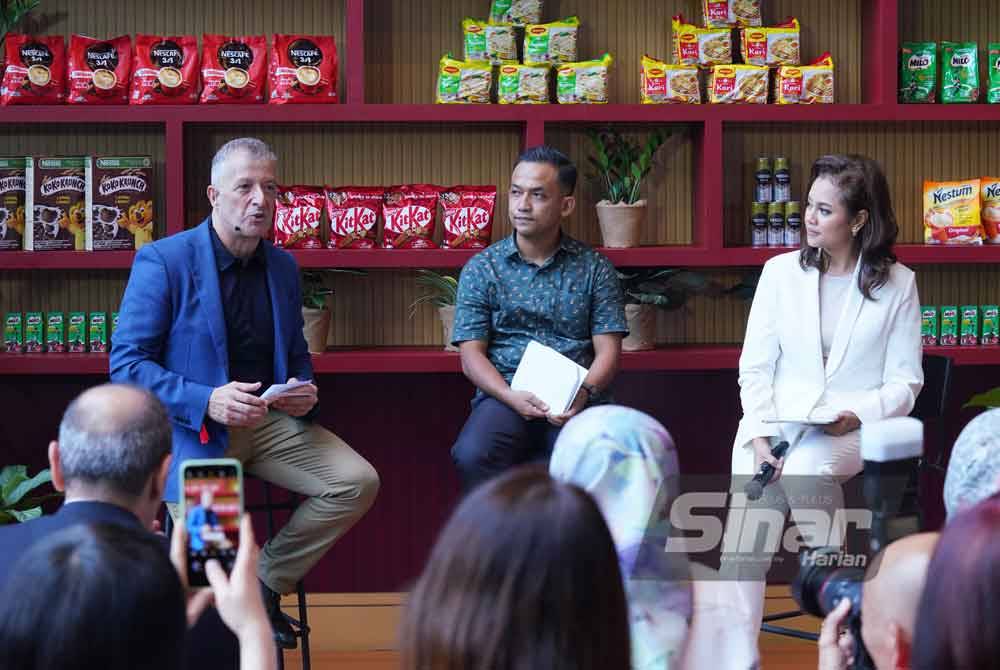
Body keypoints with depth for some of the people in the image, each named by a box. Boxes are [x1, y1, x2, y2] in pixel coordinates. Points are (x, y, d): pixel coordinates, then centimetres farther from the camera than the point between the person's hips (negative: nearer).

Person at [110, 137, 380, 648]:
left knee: (358, 482, -14)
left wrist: (304, 391, -4)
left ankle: (264, 583, 4)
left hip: (271, 421, 6)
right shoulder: (162, 261, -8)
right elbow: (126, 363, -11)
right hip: (192, 428, -6)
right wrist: (207, 402, -25)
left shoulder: (282, 266, 11)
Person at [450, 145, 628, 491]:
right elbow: (471, 355, 5)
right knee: (473, 456, -34)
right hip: (504, 395, 0)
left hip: (574, 402, 0)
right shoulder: (481, 268, 12)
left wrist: (585, 391, -17)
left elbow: (608, 350, 6)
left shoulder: (594, 269, 12)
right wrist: (512, 396, -15)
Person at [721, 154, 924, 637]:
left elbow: (904, 383, 5)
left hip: (854, 428, -2)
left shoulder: (897, 284, 5)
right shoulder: (780, 272, 10)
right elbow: (755, 366, 6)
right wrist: (759, 437, -9)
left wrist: (857, 416, -14)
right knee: (744, 545, -20)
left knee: (805, 470, -37)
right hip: (776, 420, 2)